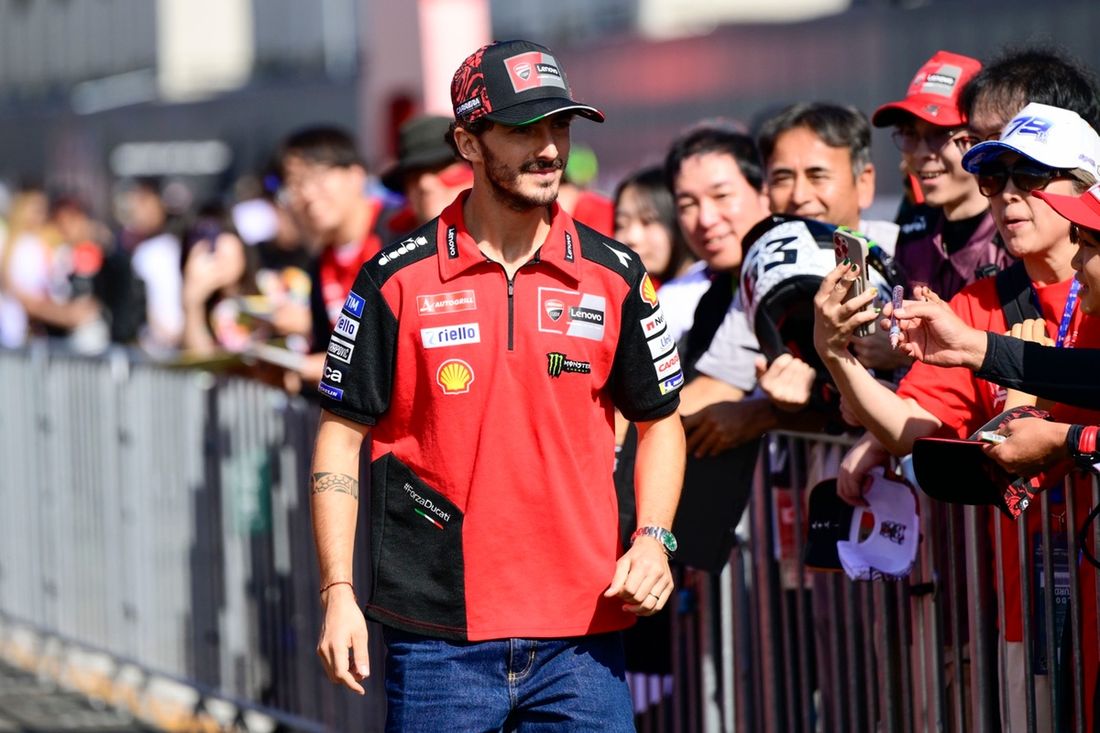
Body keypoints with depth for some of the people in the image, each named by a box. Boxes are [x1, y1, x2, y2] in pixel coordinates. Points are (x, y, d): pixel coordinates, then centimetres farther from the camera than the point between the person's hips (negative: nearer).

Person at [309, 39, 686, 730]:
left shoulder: (615, 276, 6)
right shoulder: (399, 279, -1)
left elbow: (660, 420, 16)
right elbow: (342, 435, 3)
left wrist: (653, 540, 0)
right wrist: (338, 592, -4)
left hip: (583, 629, 2)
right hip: (438, 633, -2)